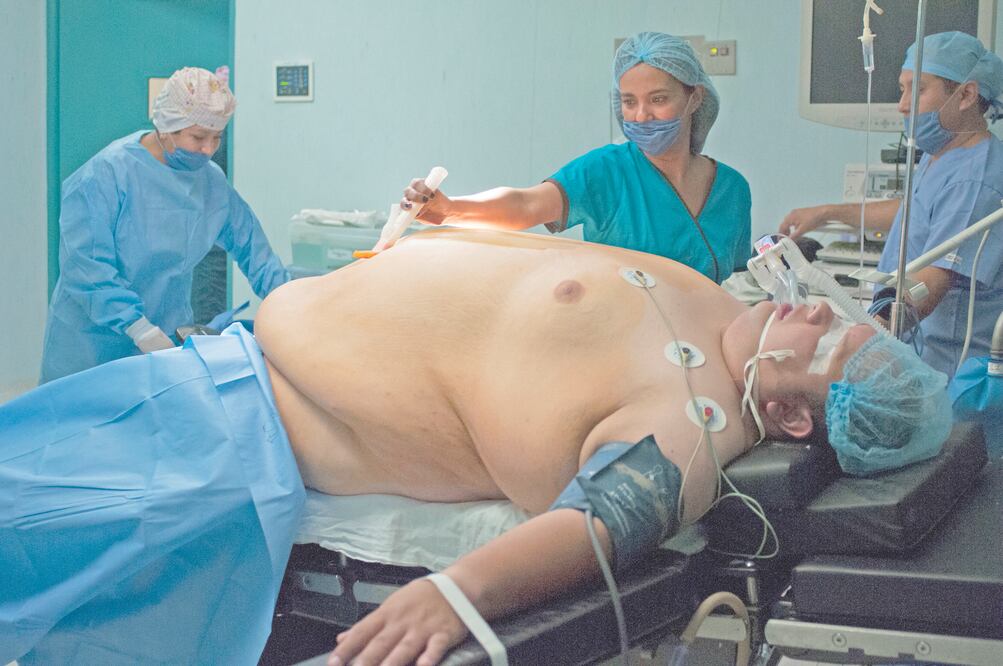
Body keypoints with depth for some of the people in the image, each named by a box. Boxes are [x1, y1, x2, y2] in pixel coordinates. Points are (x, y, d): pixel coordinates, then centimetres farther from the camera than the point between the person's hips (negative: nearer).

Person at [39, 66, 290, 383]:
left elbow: (249, 242, 11)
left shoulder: (212, 180, 3)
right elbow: (86, 266, -23)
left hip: (168, 338, 5)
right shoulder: (107, 173, -17)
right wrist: (139, 328, -29)